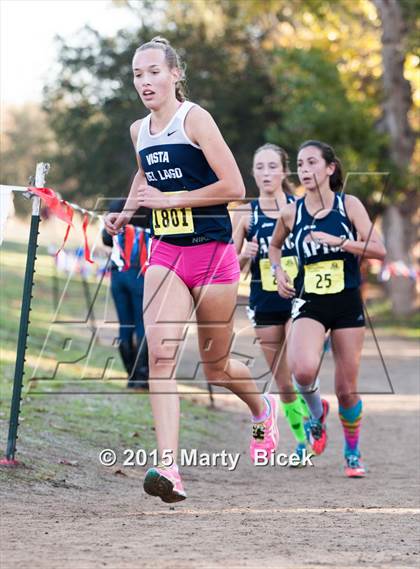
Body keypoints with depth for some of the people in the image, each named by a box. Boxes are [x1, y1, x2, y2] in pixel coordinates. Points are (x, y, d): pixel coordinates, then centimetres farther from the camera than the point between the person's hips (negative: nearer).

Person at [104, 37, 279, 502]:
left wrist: (168, 198, -16)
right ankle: (168, 468, -26)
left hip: (212, 254, -4)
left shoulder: (194, 119, -11)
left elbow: (234, 187, -18)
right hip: (165, 255, 4)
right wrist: (125, 212, 15)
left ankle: (262, 408, 45)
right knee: (159, 354, -19)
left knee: (215, 368, 10)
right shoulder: (138, 131, 8)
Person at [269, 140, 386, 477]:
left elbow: (378, 250, -10)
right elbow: (275, 245, 22)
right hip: (309, 304, 0)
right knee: (304, 369, -28)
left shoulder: (349, 205, -4)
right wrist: (278, 271, 4)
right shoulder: (291, 213, 2)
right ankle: (316, 411, 6)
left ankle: (353, 453, 27)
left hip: (347, 304, 0)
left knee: (347, 389, 3)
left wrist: (338, 241, -21)